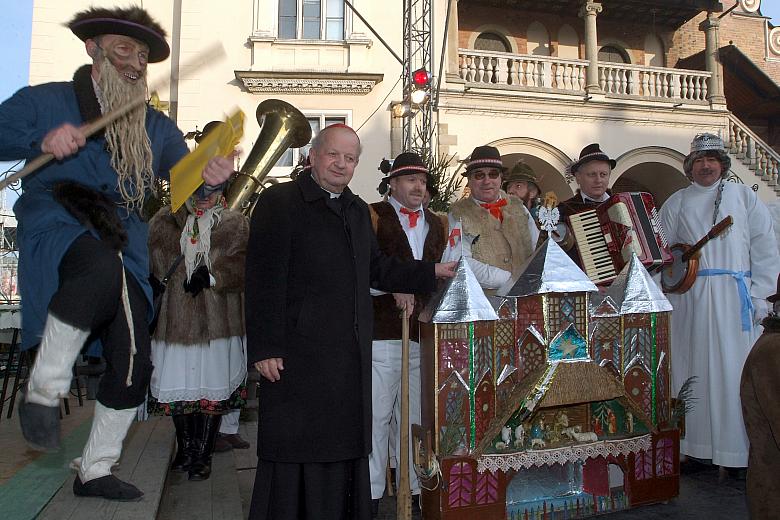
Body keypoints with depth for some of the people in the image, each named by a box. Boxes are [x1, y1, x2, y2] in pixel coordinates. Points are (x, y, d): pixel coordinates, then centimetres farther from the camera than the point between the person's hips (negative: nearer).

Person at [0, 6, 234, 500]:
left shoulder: (157, 126, 20)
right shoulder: (45, 101, 11)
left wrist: (213, 177, -12)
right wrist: (42, 141, -13)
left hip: (124, 247, 4)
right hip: (56, 229, -4)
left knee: (133, 365, -1)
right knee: (102, 268, -41)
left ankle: (95, 470, 21)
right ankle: (43, 390, -19)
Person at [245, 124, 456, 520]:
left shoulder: (358, 210, 17)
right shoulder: (279, 201, -6)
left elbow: (376, 269, 18)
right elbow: (263, 279, -12)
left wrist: (431, 272, 10)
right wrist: (264, 348, -16)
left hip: (350, 354, 7)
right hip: (298, 354, -6)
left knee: (345, 450, 15)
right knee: (296, 454, 4)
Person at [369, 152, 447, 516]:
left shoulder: (437, 224, 20)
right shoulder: (373, 216, 2)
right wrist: (394, 287, -24)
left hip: (426, 334, 5)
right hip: (381, 332, -5)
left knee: (416, 415, 12)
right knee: (376, 415, 1)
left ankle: (414, 489, 24)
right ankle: (370, 493, 14)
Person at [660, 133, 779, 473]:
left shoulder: (743, 196, 11)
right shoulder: (676, 203, 12)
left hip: (736, 296, 0)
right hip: (689, 299, 1)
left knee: (736, 369, -1)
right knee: (694, 368, 2)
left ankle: (739, 452, 8)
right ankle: (697, 447, 10)